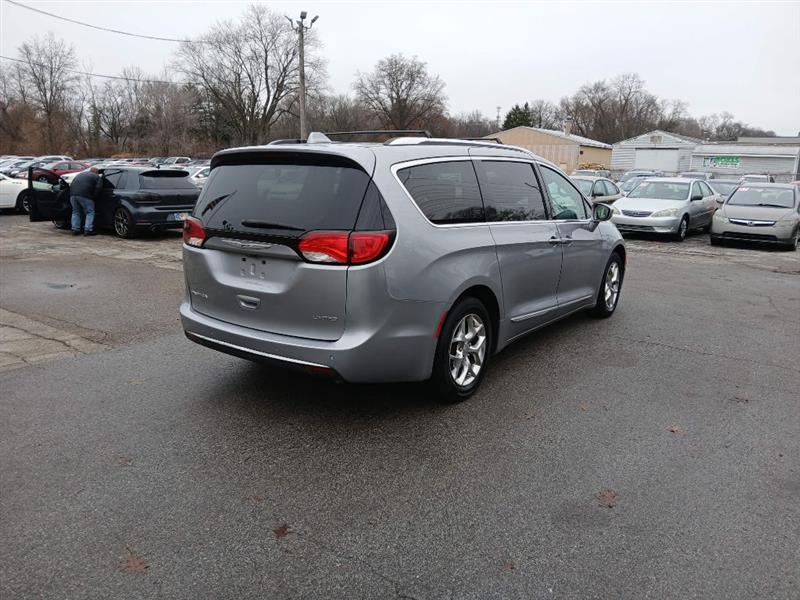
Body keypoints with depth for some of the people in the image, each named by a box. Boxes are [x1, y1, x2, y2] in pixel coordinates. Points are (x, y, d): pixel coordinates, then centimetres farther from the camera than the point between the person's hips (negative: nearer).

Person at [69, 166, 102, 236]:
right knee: (90, 212, 4)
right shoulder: (97, 177, 12)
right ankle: (88, 230, -4)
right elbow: (98, 188, -3)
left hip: (73, 194, 6)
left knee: (76, 212, 18)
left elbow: (71, 185, 29)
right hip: (84, 195, -6)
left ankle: (75, 229, 16)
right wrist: (94, 197, 7)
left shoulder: (80, 174, 31)